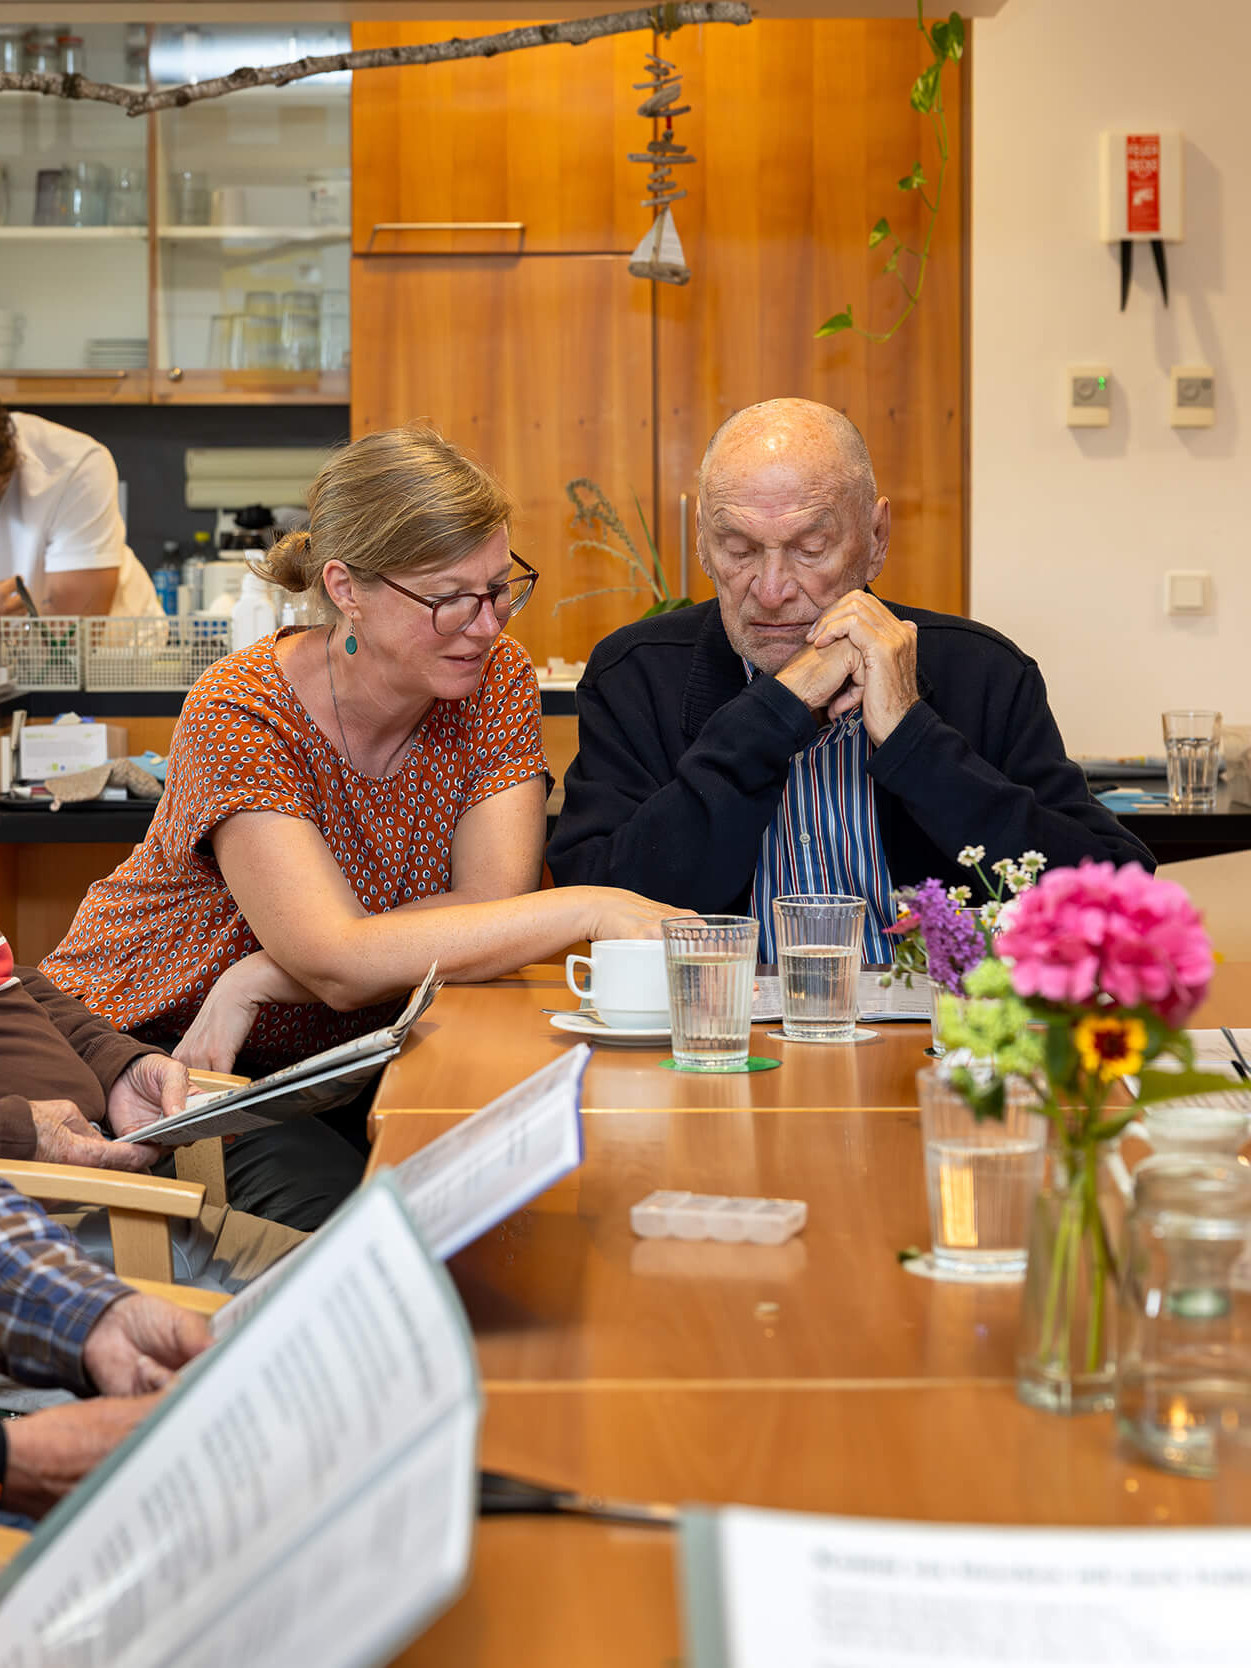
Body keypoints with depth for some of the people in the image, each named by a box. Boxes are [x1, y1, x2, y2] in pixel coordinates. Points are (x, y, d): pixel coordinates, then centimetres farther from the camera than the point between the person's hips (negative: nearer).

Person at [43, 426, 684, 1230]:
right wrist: (593, 909, -35)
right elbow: (341, 964, -32)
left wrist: (261, 979, -27)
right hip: (151, 1048, -4)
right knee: (338, 1203, -32)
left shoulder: (499, 679, -7)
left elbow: (491, 903, -17)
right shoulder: (240, 717, -23)